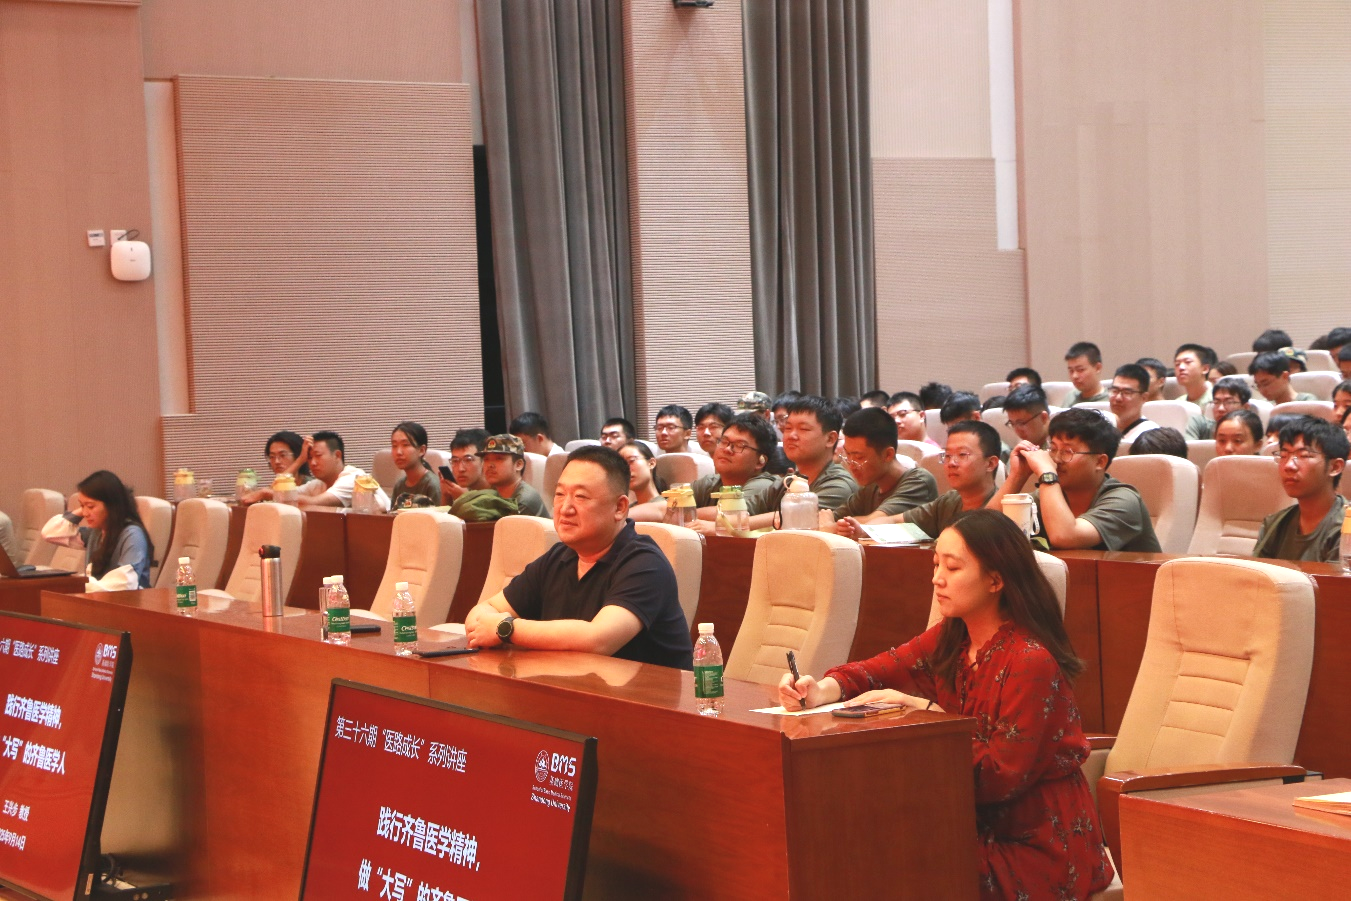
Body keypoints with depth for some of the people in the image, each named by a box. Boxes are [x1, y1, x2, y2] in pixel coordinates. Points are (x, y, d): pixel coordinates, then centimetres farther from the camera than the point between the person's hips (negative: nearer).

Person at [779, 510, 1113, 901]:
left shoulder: (1031, 661, -22)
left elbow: (1002, 775, -22)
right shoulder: (951, 638, 3)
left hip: (1038, 849, -7)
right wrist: (824, 689, -18)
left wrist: (926, 711, -24)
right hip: (984, 829, 7)